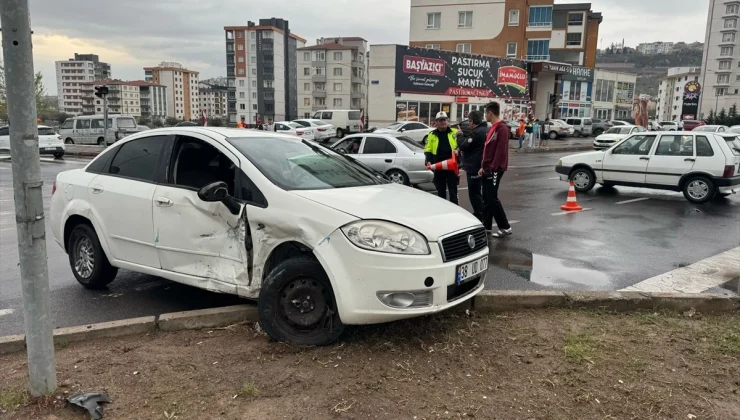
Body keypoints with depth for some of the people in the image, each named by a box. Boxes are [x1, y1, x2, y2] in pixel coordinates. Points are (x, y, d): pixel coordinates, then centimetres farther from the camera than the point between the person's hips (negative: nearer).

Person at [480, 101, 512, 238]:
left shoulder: (502, 128, -15)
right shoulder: (492, 128, 16)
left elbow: (501, 151, -21)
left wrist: (492, 168, -22)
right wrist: (483, 167, 15)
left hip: (495, 170, -9)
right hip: (488, 169, 9)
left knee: (492, 198, -8)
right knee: (486, 198, 11)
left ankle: (505, 227, 0)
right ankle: (486, 226, 19)